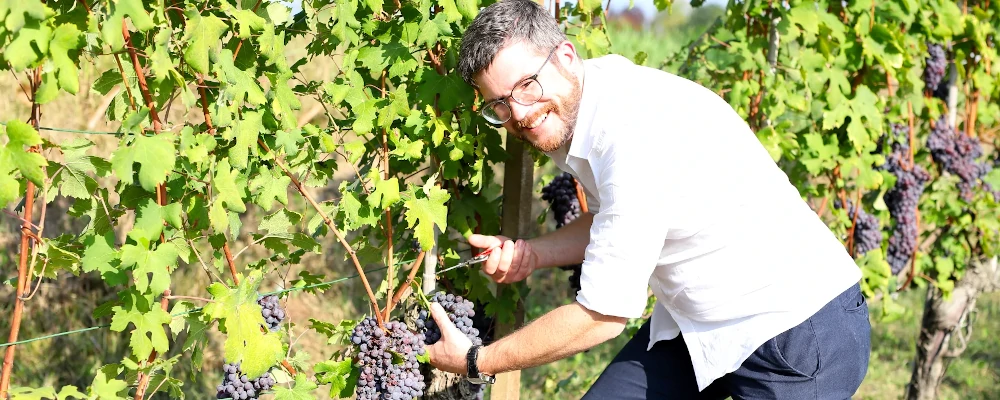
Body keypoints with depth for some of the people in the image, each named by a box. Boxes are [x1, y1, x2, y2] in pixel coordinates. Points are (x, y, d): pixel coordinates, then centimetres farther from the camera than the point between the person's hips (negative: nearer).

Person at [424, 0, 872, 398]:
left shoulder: (636, 134, -30)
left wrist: (476, 363, -12)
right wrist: (532, 253, -2)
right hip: (694, 321, 8)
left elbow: (601, 316, -23)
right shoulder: (565, 108, -3)